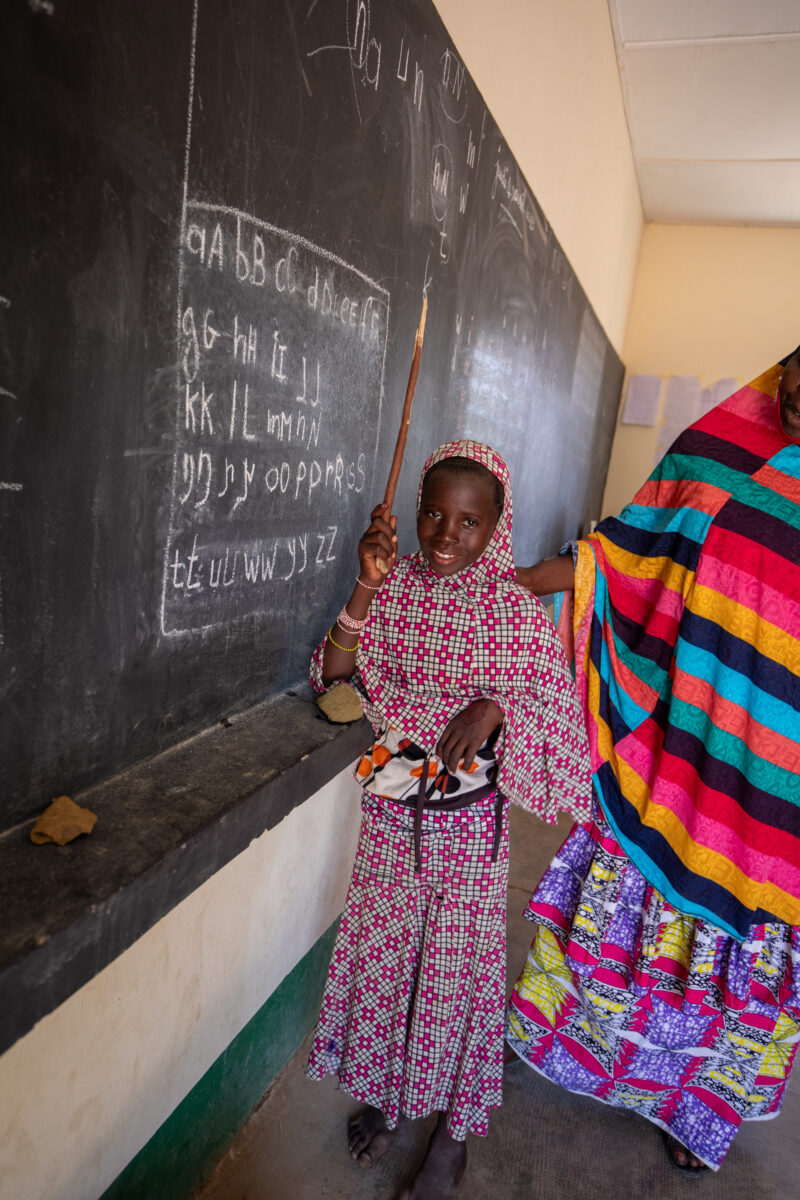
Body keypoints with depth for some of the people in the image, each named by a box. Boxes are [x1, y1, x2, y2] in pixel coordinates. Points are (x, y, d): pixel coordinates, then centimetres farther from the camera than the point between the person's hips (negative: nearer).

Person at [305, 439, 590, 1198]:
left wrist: (493, 707, -26)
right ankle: (384, 1087, 45)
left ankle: (455, 1122, 38)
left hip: (470, 818, -2)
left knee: (460, 957, 12)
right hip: (391, 808, 3)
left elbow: (550, 701, -7)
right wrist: (367, 587, -24)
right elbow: (332, 673, -13)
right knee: (383, 945, 17)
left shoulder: (513, 604, -12)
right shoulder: (395, 585, -5)